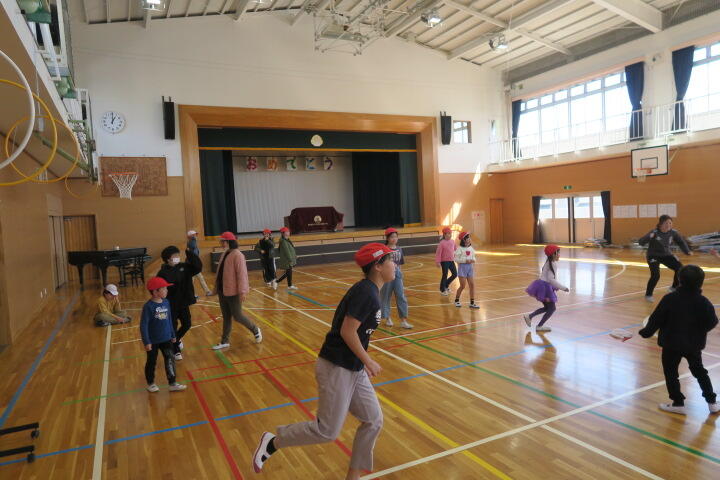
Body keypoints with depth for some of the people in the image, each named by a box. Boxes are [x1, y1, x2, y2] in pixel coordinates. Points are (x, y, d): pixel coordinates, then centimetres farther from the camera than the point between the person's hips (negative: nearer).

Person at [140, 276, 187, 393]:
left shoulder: (166, 302, -3)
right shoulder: (148, 306, -20)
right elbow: (143, 325, -19)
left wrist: (173, 335, 13)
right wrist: (146, 342, -20)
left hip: (166, 339, 5)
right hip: (153, 341, -4)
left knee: (170, 360, 3)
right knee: (151, 362, 14)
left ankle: (172, 383, 12)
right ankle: (151, 383, 32)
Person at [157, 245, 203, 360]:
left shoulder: (183, 267, -1)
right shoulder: (163, 272, -14)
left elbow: (198, 267, -10)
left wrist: (190, 253, -17)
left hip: (183, 302, 4)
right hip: (171, 304, -4)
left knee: (187, 324, 10)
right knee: (173, 327, 7)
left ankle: (177, 339, 41)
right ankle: (176, 350, 24)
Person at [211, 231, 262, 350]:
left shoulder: (237, 255, -16)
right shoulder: (225, 254, 11)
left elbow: (242, 274, -21)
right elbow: (220, 273, 16)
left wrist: (243, 291, -23)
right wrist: (216, 289, 18)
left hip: (233, 292, -8)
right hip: (223, 291, 8)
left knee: (237, 316, 1)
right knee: (226, 317, 14)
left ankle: (255, 330, 23)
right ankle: (225, 341, 23)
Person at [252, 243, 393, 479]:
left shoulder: (368, 291, 9)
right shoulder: (366, 292, -20)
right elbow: (347, 331, -24)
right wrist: (368, 361, -13)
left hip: (354, 369, 10)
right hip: (336, 369, -10)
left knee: (374, 421, 12)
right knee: (327, 431, 0)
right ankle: (272, 443, 19)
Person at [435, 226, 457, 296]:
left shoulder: (452, 241, 4)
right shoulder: (442, 243, -14)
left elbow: (455, 250, 19)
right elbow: (438, 253, -14)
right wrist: (438, 262, -16)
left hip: (451, 261, 6)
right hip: (444, 261, -6)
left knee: (455, 274, 7)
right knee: (445, 275, 1)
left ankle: (446, 285, 29)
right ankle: (442, 290, 18)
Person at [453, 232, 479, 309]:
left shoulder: (470, 248, 6)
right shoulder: (460, 248, -12)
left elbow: (473, 256, 13)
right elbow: (456, 259, -14)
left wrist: (473, 260, -8)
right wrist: (465, 261, -22)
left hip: (470, 267, 6)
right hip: (462, 267, -6)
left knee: (472, 285, 1)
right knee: (463, 286, -1)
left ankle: (472, 303, 10)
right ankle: (456, 300, 21)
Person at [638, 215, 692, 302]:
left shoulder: (673, 232, -13)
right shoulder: (654, 232, -27)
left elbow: (681, 242, 3)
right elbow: (641, 242, -35)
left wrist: (687, 251, -12)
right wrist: (649, 237, -55)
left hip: (666, 255, 5)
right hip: (653, 256, -5)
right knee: (655, 275, -22)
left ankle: (674, 288, 27)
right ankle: (648, 295, 0)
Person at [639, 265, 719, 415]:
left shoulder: (670, 299, -17)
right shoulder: (703, 302, -10)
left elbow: (656, 319, -13)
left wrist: (646, 332, 1)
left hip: (672, 343, -4)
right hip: (694, 344, 4)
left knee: (671, 373, 10)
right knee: (699, 371, 23)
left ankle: (678, 403, 14)